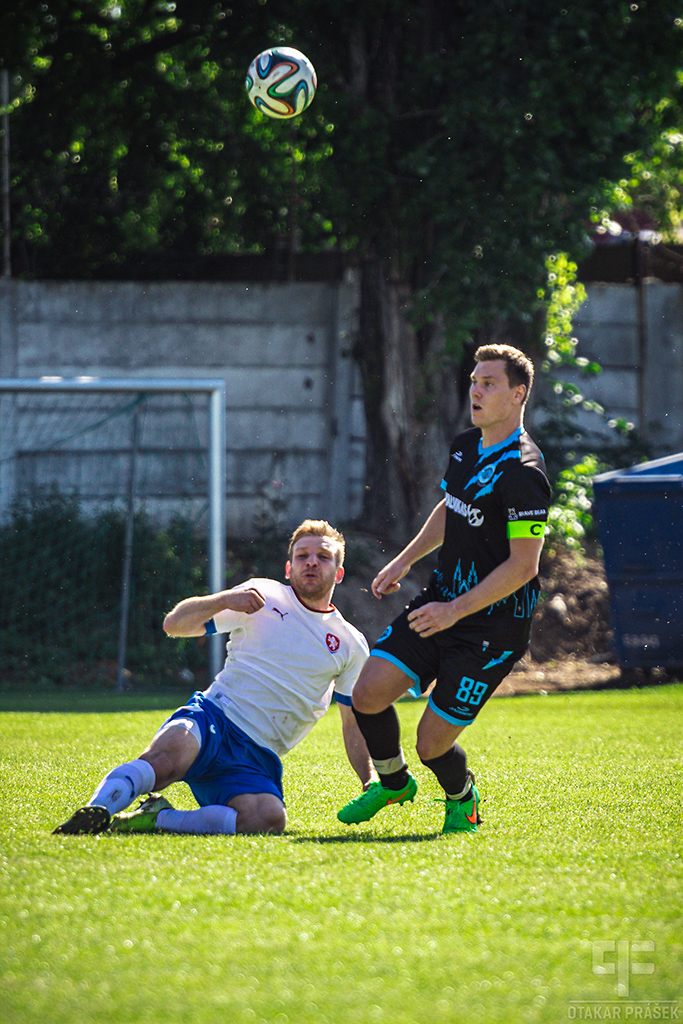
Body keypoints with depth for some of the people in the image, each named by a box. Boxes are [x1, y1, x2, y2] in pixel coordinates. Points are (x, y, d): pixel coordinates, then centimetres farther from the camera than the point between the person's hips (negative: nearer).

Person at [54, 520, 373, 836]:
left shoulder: (351, 645, 16)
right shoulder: (263, 595, 10)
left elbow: (354, 724, 22)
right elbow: (174, 624, 6)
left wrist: (370, 780, 7)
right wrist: (224, 600, -12)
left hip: (257, 759, 2)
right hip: (212, 718, -2)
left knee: (270, 817, -34)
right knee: (169, 754, -40)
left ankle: (156, 820, -29)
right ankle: (94, 812, -45)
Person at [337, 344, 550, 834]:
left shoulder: (523, 472, -21)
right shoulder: (466, 445, 7)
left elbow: (523, 567, -22)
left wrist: (455, 611, -22)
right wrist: (404, 560, 18)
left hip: (494, 624, -8)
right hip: (443, 596, 8)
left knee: (433, 742, -7)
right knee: (368, 695, -5)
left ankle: (462, 798, 27)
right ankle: (393, 782, 23)